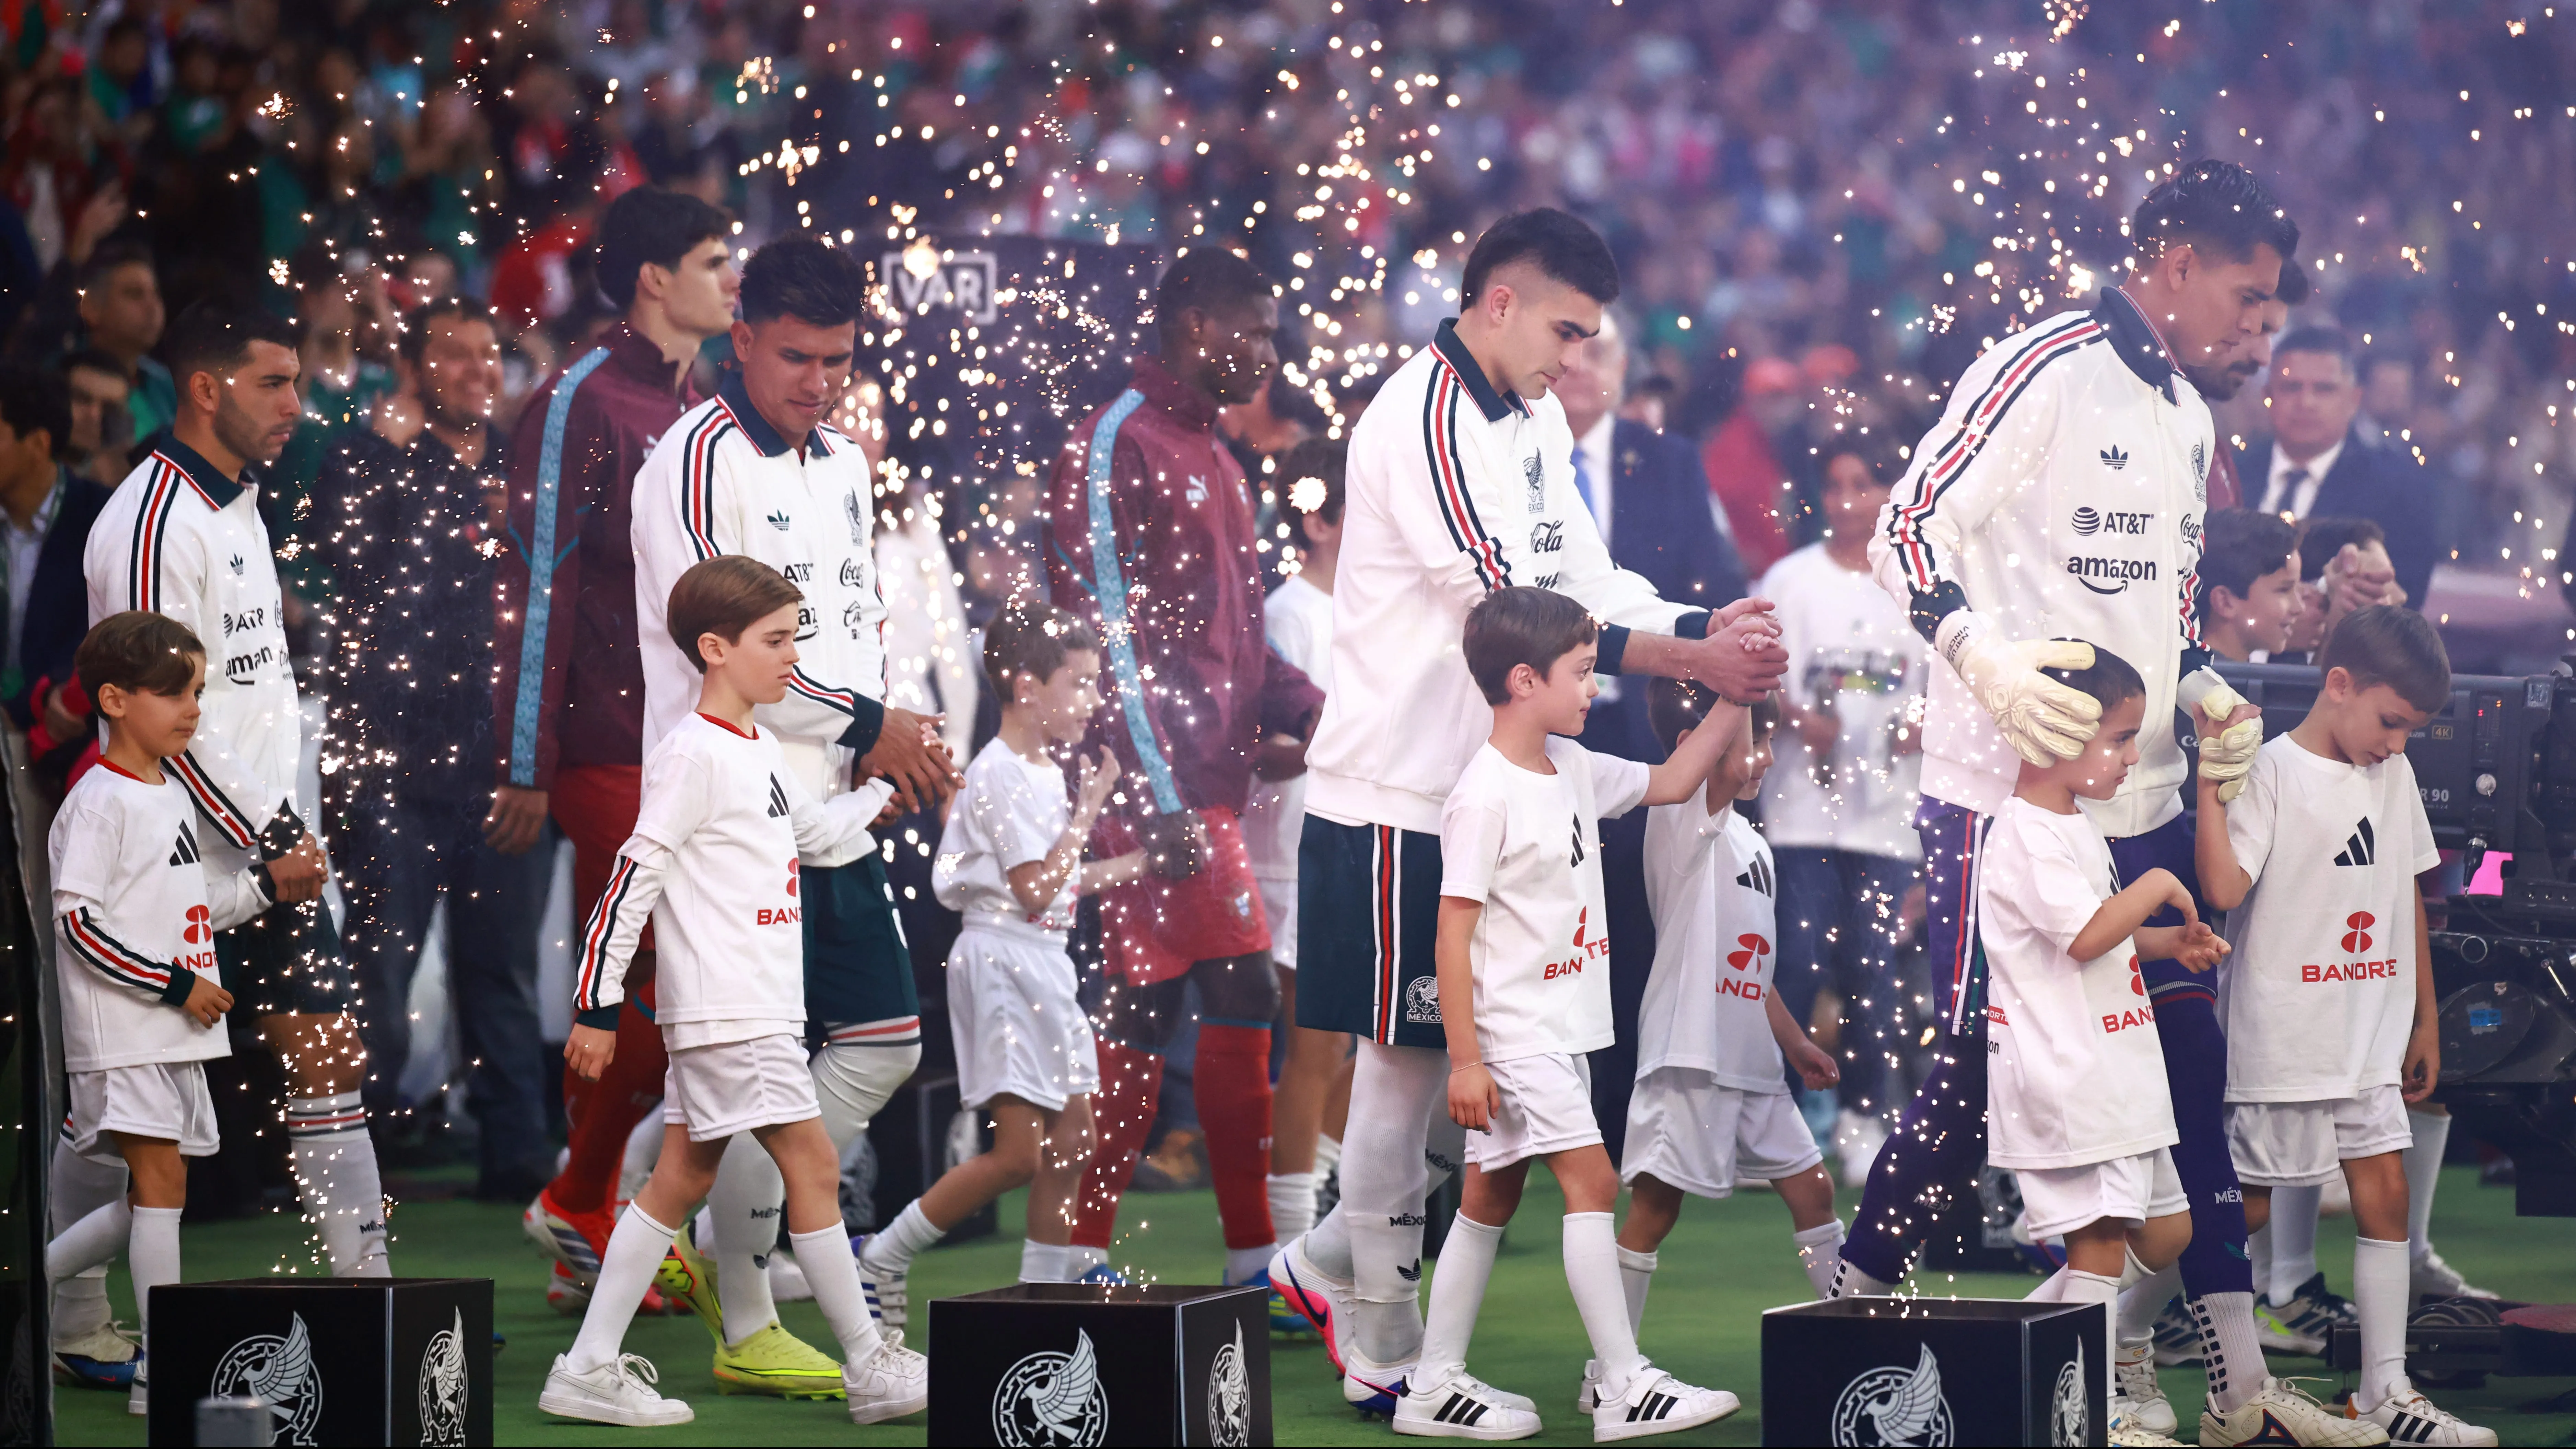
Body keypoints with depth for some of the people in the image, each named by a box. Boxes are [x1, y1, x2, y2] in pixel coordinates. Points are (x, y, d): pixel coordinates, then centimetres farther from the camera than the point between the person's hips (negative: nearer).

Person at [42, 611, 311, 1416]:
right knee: (160, 1181, -11)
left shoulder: (170, 796, 15)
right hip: (121, 1032, -9)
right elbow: (80, 924, -19)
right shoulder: (100, 803, -13)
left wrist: (264, 888, 13)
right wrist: (176, 986, -19)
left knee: (151, 1196, 10)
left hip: (177, 1033, 9)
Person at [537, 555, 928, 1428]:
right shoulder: (695, 755, -14)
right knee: (813, 1165, -6)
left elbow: (813, 834, 32)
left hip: (759, 1008, 10)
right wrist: (598, 1003, -15)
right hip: (727, 1010, -10)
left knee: (683, 1178, 9)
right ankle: (870, 1371, 0)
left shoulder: (759, 749, 15)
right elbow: (634, 877, -15)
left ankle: (590, 1369, 10)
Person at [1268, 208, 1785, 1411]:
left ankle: (1336, 1259, 24)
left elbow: (1584, 577, 13)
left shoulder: (1533, 420, 14)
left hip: (1487, 789, 9)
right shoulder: (1423, 422, -18)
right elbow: (1516, 607, -23)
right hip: (1398, 790, -9)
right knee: (1408, 1053, -1)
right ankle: (1380, 1351, 9)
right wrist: (1694, 661, -22)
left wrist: (1709, 626, -5)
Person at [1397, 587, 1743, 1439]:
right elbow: (1454, 930, -17)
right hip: (1513, 1035, -9)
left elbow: (1669, 785, 22)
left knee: (1492, 1196, 11)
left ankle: (1436, 1386, 17)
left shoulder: (1572, 768, 8)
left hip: (1559, 1031, 9)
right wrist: (1465, 1058, -19)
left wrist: (1736, 703, 12)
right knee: (1593, 1182, -12)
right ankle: (1624, 1388, -12)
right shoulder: (1486, 798, -18)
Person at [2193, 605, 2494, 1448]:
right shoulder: (2271, 772, -12)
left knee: (2386, 1194, 3)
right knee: (2247, 1209, 1)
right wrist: (2209, 778, -28)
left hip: (2369, 1036, 7)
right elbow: (2224, 887, -25)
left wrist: (2426, 1021, 18)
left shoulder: (2394, 774, 10)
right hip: (2282, 1037, -7)